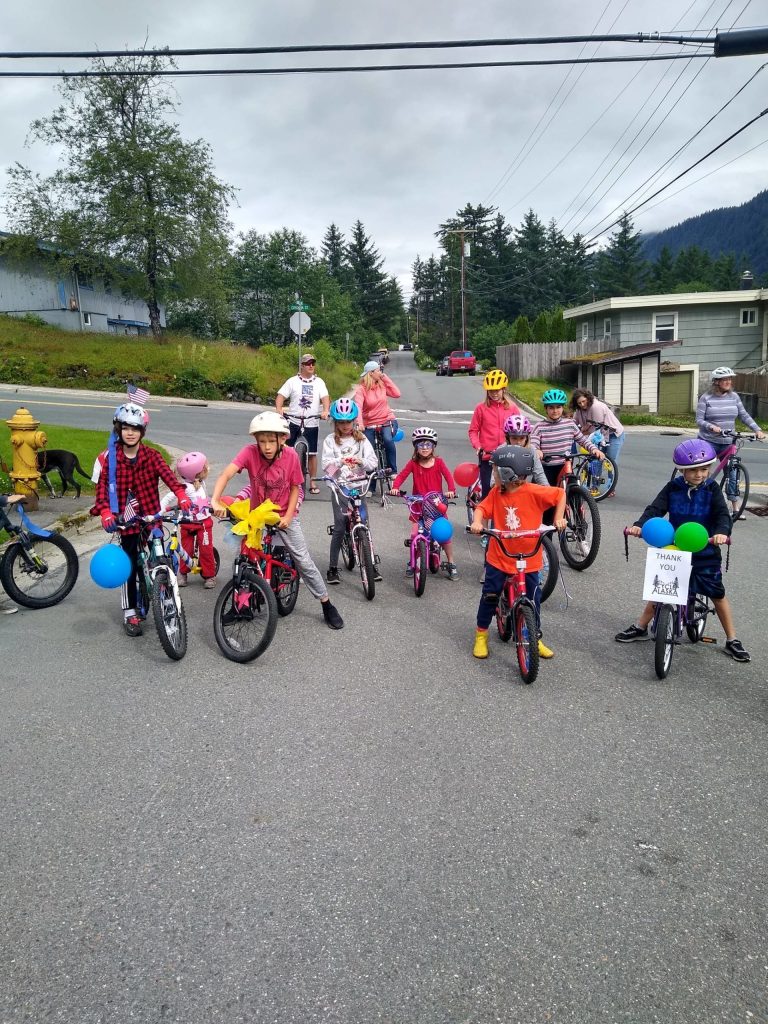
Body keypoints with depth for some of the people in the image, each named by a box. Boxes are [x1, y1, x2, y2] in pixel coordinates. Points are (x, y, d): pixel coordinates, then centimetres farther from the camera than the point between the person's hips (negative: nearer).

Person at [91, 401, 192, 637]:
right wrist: (105, 512, -24)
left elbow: (167, 475, -17)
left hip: (152, 517, 1)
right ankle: (130, 614, 13)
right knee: (129, 567, 3)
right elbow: (102, 486, -7)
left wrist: (181, 495, -35)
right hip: (127, 520, -1)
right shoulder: (111, 457, -1)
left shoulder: (151, 456, 0)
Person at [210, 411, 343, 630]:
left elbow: (295, 487, -5)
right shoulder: (249, 453, -21)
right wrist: (216, 501, -49)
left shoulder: (291, 456, -18)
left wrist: (288, 516, -14)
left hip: (283, 516, -1)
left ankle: (327, 606, 12)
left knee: (304, 562, 0)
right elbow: (226, 474, -33)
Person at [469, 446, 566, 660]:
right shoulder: (496, 492, -3)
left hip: (528, 560, -2)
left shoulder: (533, 492, -13)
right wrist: (477, 522, -26)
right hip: (499, 557, 2)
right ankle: (481, 634, 25)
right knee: (489, 596, 5)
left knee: (533, 601, 8)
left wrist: (558, 518, -10)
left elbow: (560, 493, -4)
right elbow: (482, 508, -7)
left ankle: (535, 639, 28)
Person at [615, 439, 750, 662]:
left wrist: (721, 532, -41)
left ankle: (732, 640, 20)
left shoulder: (712, 490, -7)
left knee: (717, 594, 6)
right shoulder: (673, 488, -5)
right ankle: (640, 627, 24)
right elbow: (655, 508, -15)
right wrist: (639, 525, -34)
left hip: (705, 553, -1)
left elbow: (723, 514, -18)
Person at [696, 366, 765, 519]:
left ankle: (735, 508, 5)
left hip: (728, 443, 3)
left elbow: (744, 415, 6)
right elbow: (699, 420, -10)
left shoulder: (734, 396, 4)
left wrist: (757, 429, -6)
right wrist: (712, 427, -28)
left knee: (732, 475, -1)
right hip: (708, 442, -3)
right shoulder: (706, 398, -6)